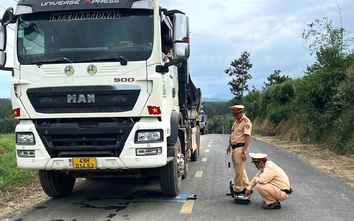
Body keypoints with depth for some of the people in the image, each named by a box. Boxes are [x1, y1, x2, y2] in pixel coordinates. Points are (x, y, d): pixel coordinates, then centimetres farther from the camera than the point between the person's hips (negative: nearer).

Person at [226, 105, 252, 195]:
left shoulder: (246, 122, -14)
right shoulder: (235, 120, 14)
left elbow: (247, 137, -20)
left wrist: (244, 152, -24)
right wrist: (229, 146, 22)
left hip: (240, 148, -10)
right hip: (234, 148, 10)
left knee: (239, 170, -2)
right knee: (240, 169, 16)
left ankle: (237, 189, 7)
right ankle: (247, 187, 25)